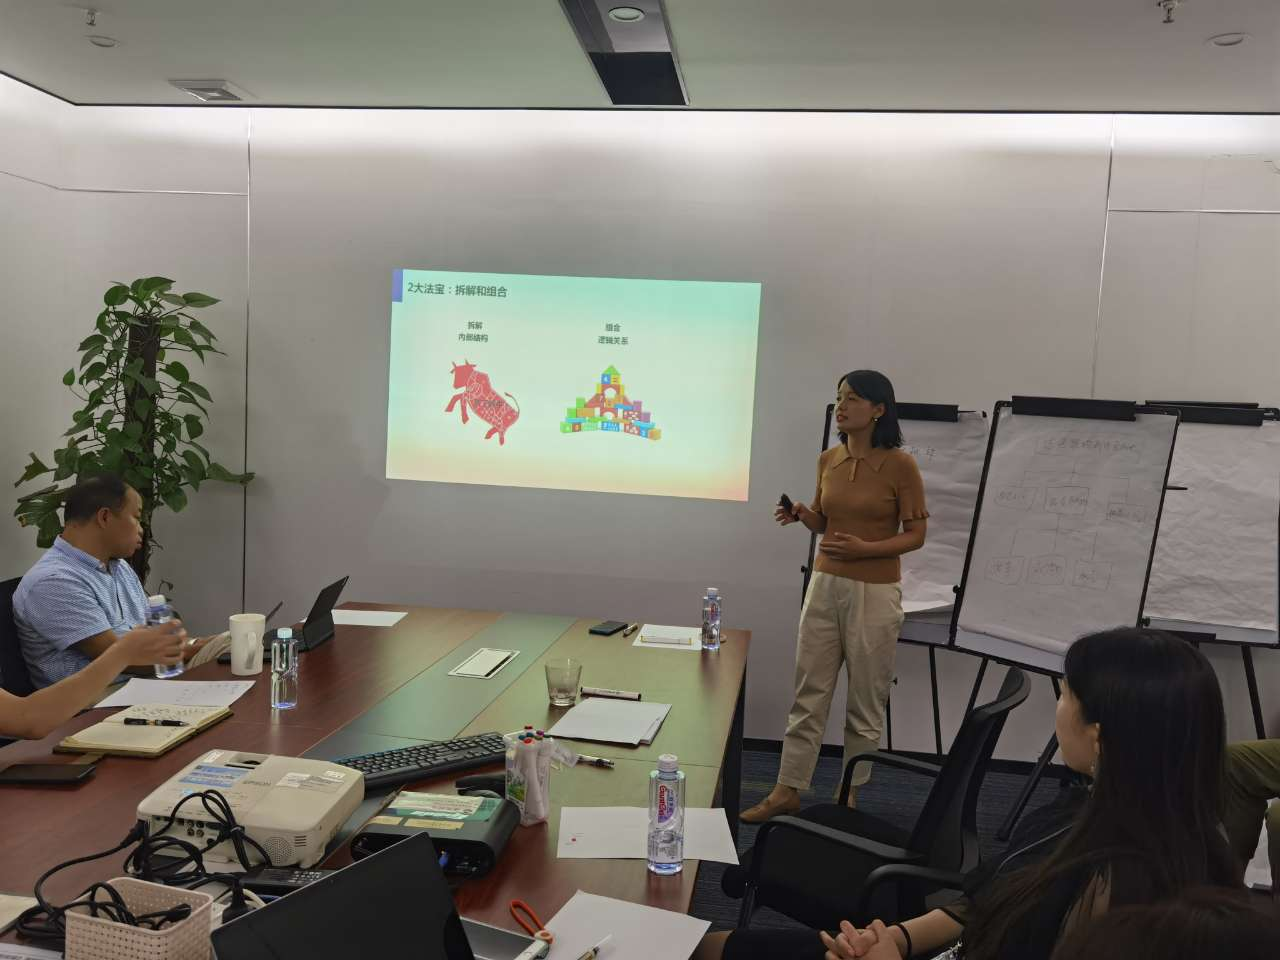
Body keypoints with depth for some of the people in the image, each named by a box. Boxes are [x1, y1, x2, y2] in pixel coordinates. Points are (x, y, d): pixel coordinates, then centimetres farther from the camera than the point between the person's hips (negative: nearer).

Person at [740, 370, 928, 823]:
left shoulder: (900, 465, -11)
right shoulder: (828, 460, 5)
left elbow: (916, 535, -7)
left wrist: (866, 548, -21)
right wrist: (801, 515, -5)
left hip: (875, 594, -5)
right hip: (825, 586, 5)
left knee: (865, 702, 7)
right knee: (808, 695, 9)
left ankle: (849, 796, 21)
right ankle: (787, 791, 18)